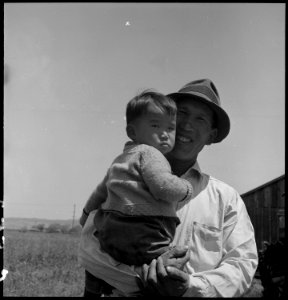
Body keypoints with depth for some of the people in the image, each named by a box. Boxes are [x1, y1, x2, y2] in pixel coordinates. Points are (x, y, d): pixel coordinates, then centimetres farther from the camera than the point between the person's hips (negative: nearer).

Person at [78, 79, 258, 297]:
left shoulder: (226, 198, 10)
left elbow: (242, 262, 1)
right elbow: (90, 247, -2)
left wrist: (191, 288, -16)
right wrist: (143, 270, -17)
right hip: (132, 292, 0)